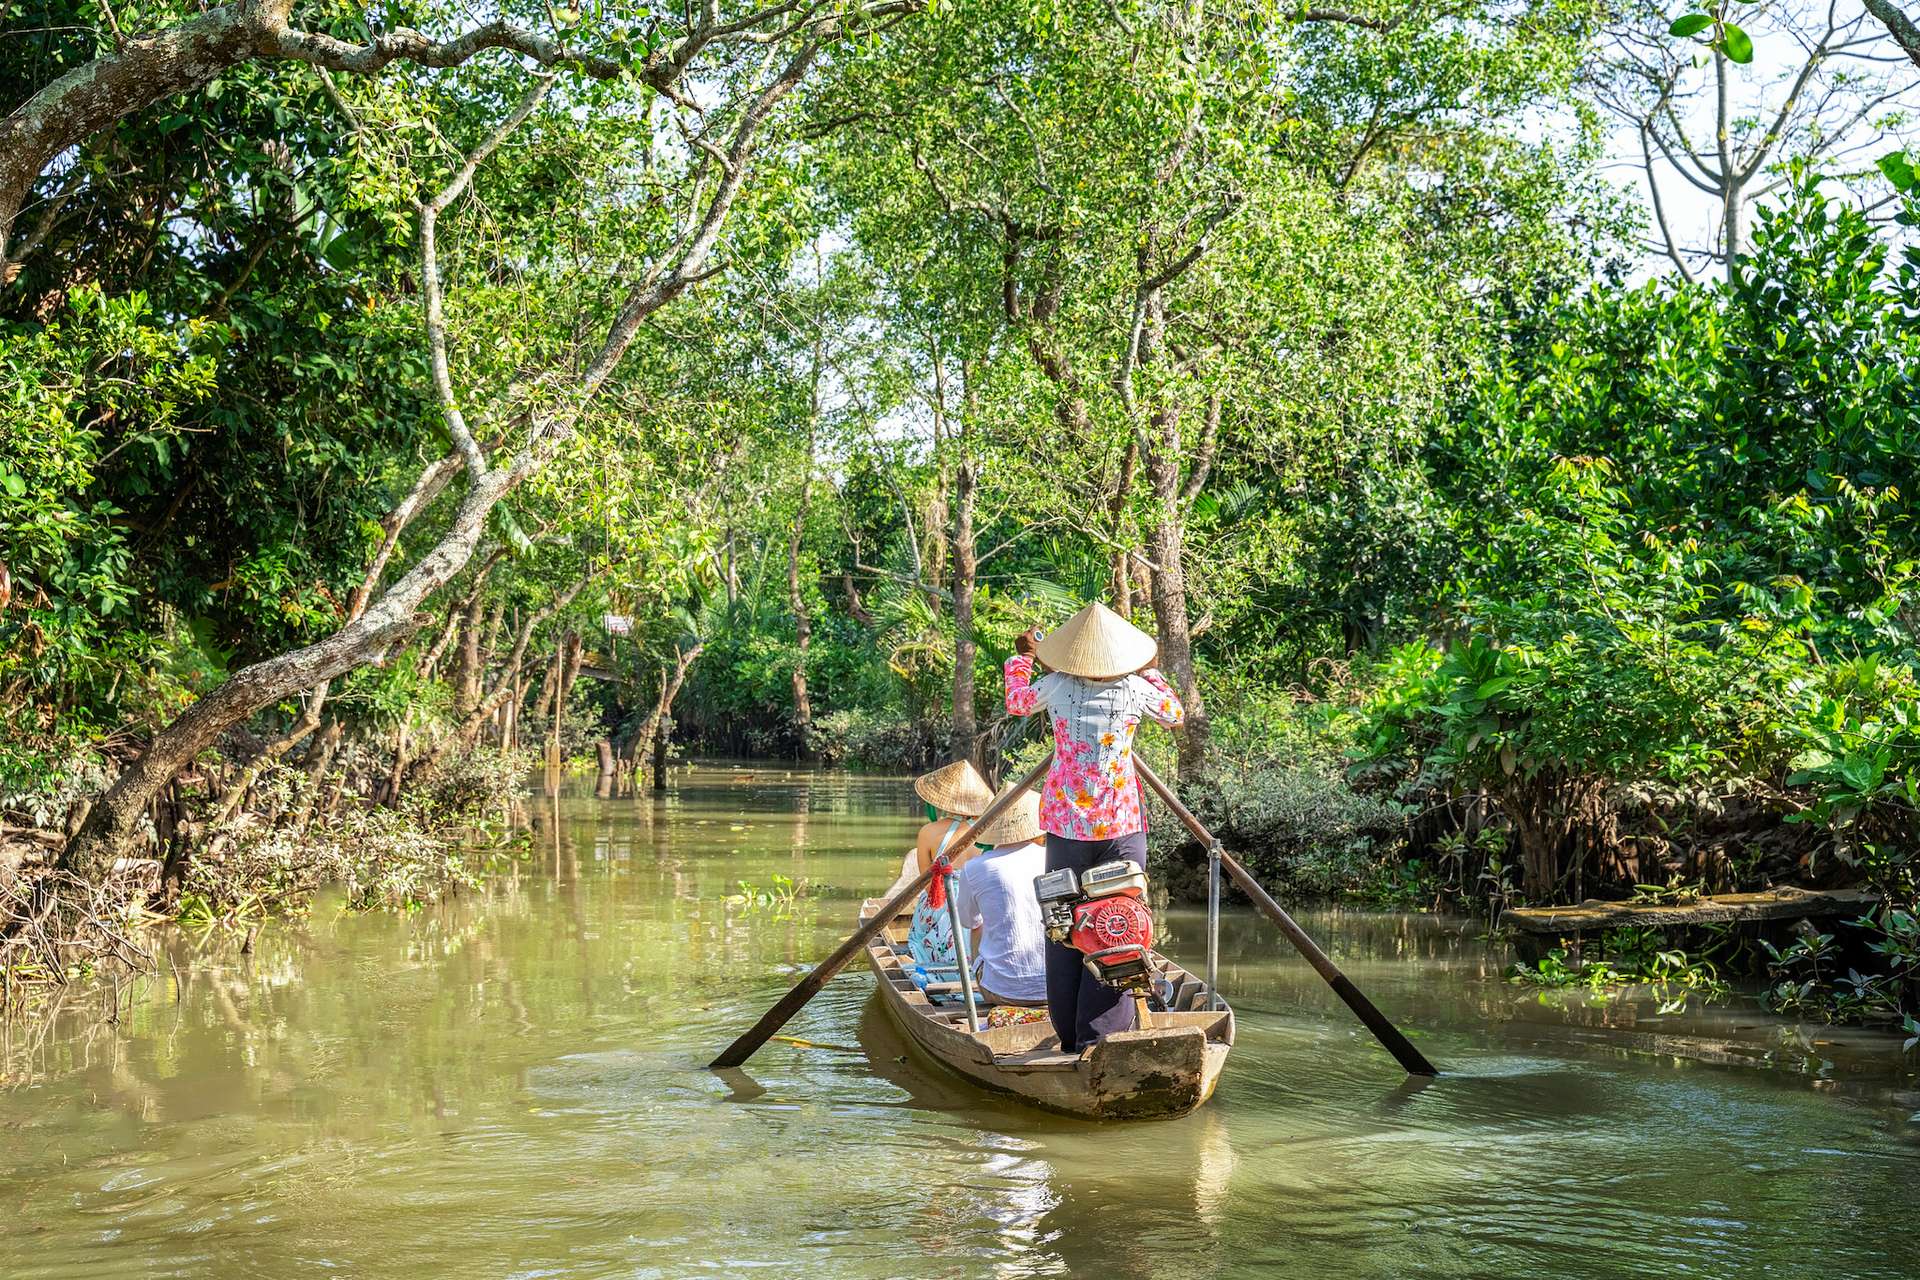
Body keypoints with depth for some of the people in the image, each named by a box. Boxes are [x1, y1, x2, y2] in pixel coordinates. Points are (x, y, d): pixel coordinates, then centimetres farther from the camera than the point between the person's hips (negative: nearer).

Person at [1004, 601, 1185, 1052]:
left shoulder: (1055, 685, -3)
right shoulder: (1136, 689, -5)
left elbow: (1017, 702, 20)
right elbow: (1175, 714, 16)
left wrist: (1023, 658, 35)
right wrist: (1149, 673, 27)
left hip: (1066, 822, 2)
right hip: (1120, 824, -1)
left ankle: (1070, 1037, 13)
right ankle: (1101, 1036, -5)